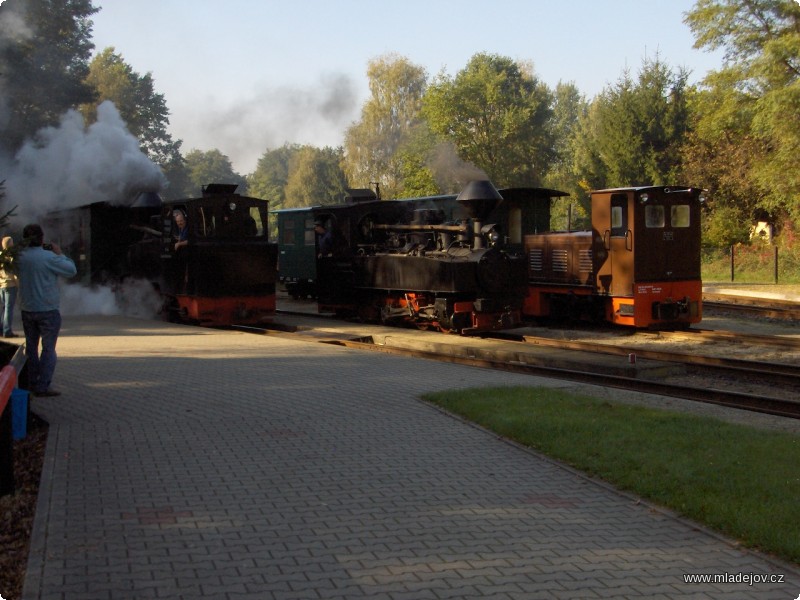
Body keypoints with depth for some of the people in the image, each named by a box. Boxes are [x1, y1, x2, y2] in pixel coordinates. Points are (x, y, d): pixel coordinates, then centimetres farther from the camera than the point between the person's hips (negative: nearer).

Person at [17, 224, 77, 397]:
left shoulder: (20, 257, -1)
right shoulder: (49, 257, -19)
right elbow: (71, 270, -11)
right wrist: (60, 254, 2)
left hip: (27, 310, 6)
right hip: (48, 310, -6)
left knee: (31, 346, 16)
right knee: (48, 348, 1)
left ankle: (32, 383, 23)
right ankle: (43, 386, -4)